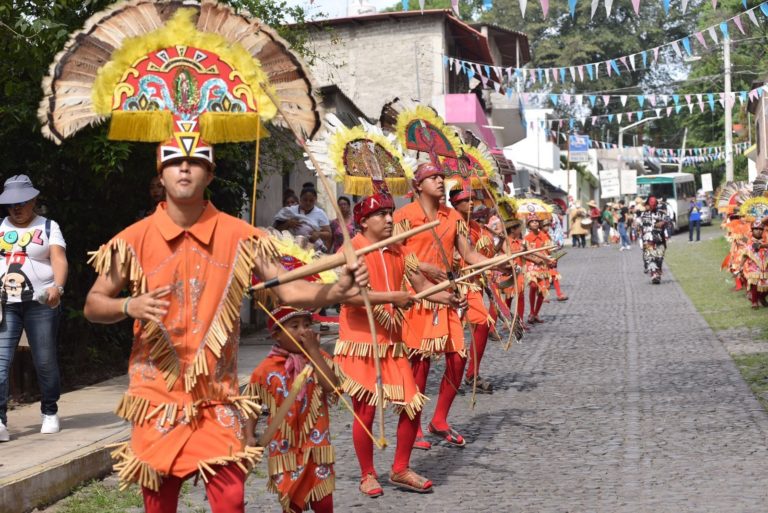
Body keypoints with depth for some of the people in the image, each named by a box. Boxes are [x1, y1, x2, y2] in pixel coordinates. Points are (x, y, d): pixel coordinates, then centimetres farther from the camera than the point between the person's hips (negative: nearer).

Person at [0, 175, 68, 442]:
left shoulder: (48, 227, 6)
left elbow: (59, 260, -8)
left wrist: (58, 287, -27)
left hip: (40, 303, -2)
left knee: (45, 361, 3)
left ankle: (50, 412, 20)